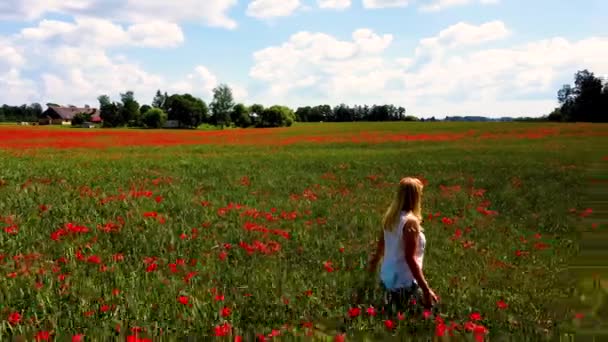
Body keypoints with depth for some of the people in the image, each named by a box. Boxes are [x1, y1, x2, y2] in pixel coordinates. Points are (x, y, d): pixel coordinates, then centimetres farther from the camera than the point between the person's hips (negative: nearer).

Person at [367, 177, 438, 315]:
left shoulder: (390, 216, 1)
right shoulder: (410, 221, -22)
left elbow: (381, 244, 15)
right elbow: (410, 258, -24)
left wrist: (374, 261, 34)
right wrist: (426, 289, -21)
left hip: (387, 277, 8)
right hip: (404, 282, -8)